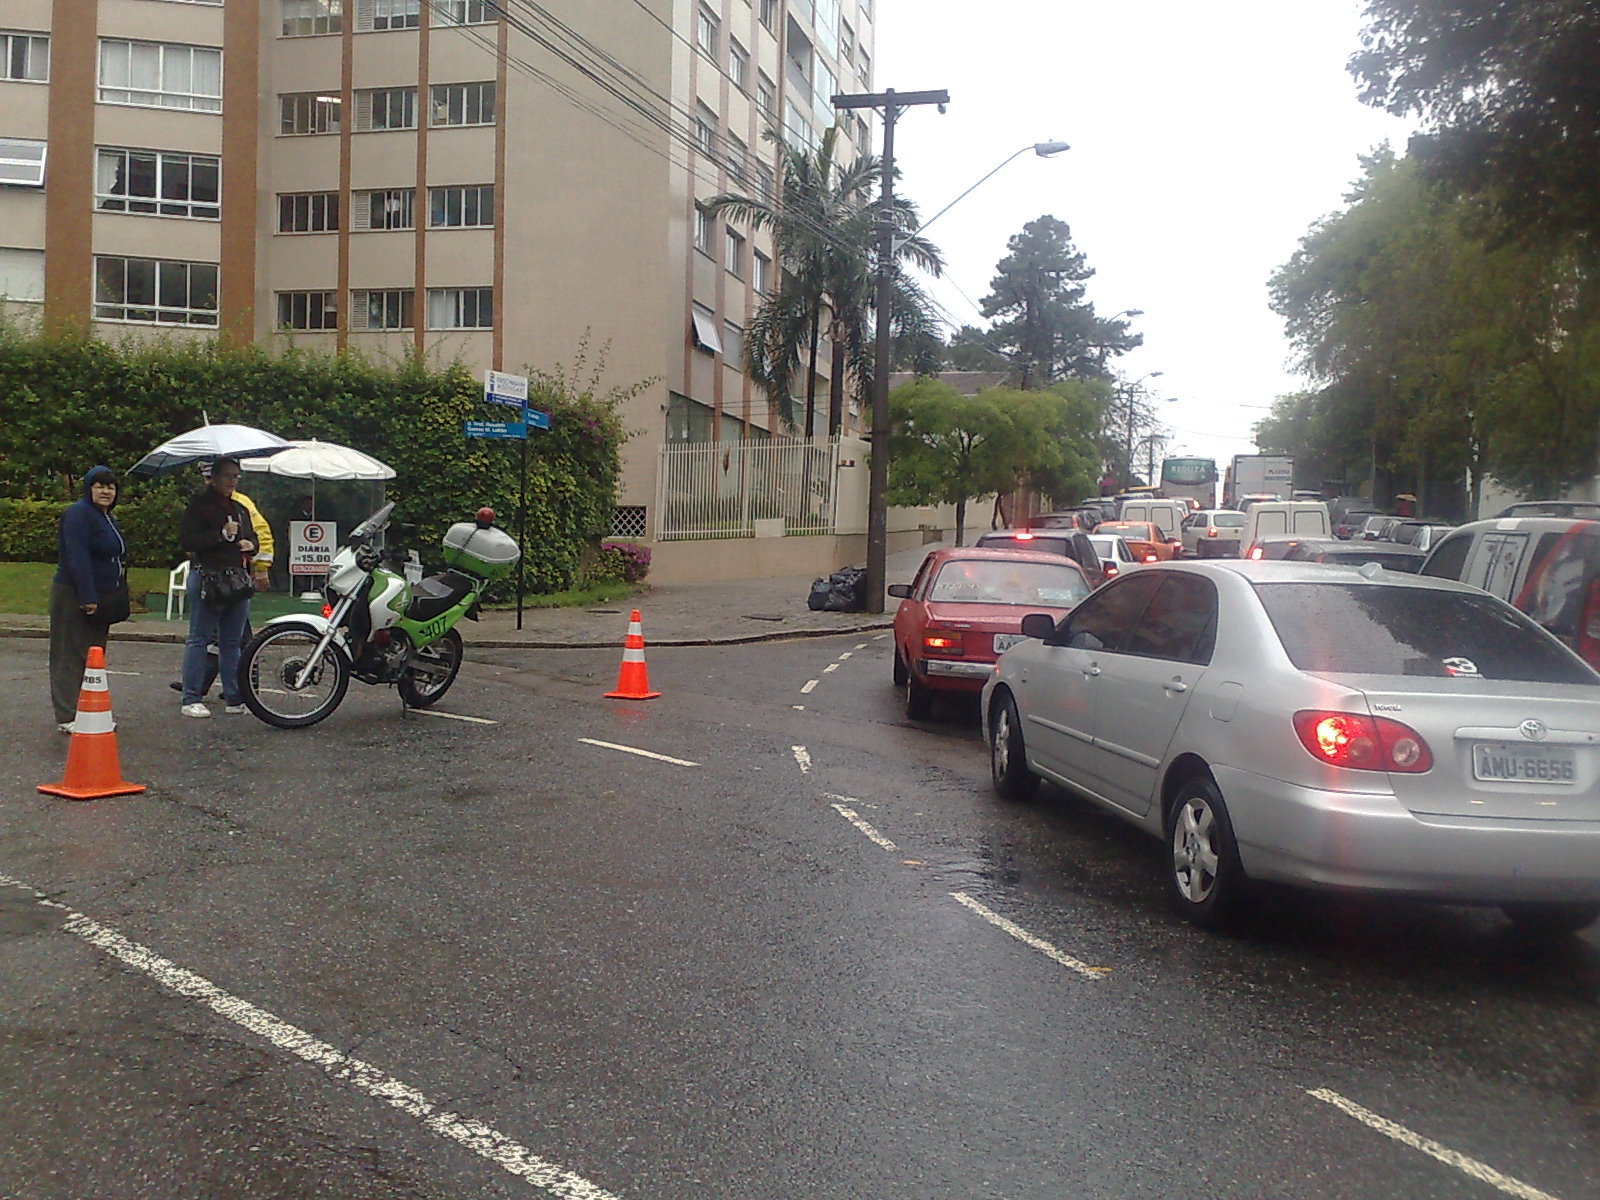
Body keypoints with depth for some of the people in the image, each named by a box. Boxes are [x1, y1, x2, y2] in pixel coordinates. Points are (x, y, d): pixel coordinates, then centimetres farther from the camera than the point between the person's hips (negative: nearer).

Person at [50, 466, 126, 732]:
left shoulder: (107, 518, 17)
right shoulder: (78, 513, -13)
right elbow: (77, 558, -21)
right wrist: (88, 597, -26)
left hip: (99, 597, 9)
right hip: (74, 597, -9)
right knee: (71, 655, -5)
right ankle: (68, 717, -1)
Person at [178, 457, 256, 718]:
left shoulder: (240, 508, 22)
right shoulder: (200, 505, -2)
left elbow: (252, 536, 31)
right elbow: (186, 538, -12)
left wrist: (250, 545, 8)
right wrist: (222, 534, -18)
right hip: (207, 577, -7)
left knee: (233, 642, 9)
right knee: (198, 639, -4)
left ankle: (235, 698, 13)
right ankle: (191, 699, -2)